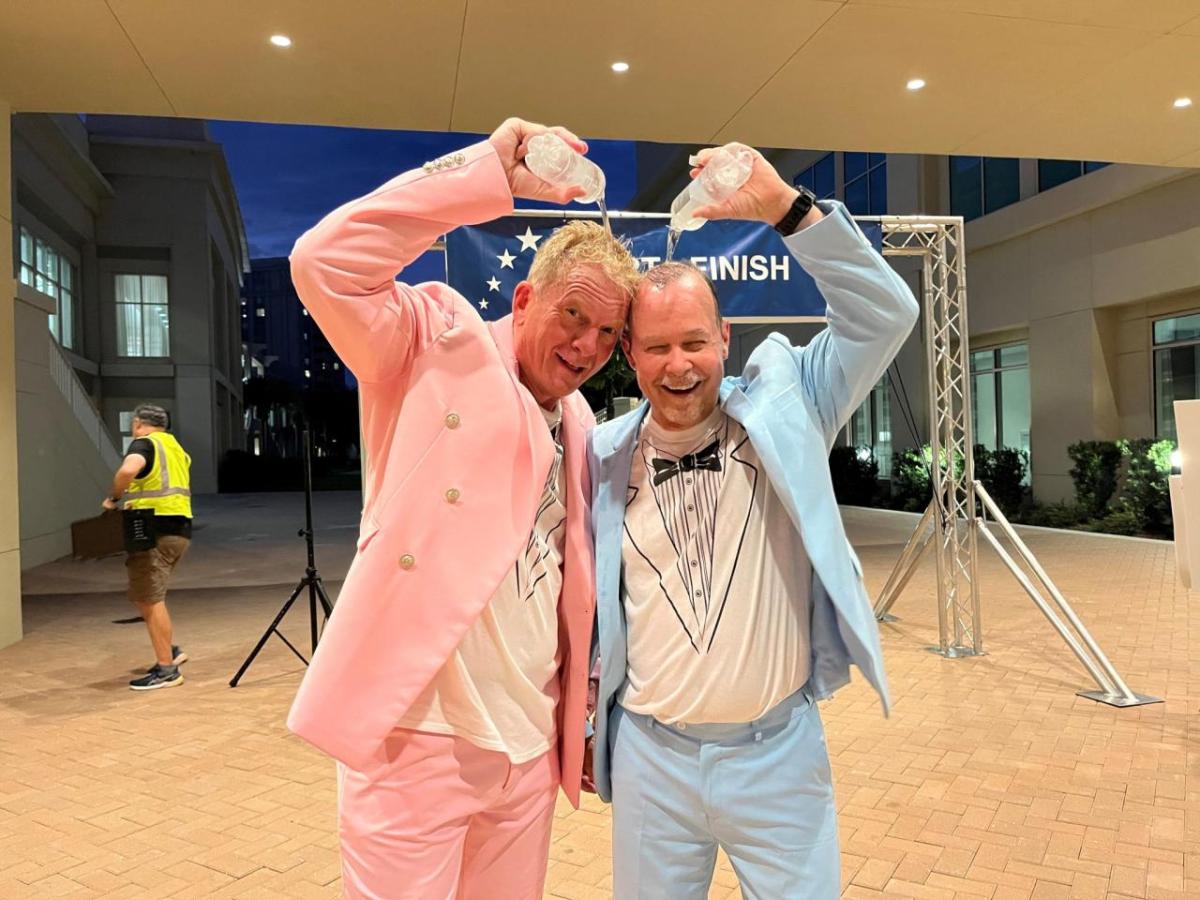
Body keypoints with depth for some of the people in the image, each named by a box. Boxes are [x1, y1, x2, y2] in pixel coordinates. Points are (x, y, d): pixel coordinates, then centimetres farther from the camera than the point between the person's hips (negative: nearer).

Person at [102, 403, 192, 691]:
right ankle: (171, 650, 21)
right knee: (144, 596, 20)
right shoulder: (177, 448, 20)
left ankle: (166, 670, 1)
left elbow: (128, 470, -27)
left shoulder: (144, 443, -5)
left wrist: (114, 498, -12)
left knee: (149, 599, -2)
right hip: (180, 530, 8)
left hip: (155, 531, -8)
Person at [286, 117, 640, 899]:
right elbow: (323, 263, -22)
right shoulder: (441, 342, -5)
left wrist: (581, 713, 18)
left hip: (531, 746, 7)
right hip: (417, 737, -6)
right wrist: (490, 174, -21)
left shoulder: (581, 427, 12)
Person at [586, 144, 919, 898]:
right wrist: (580, 725, 11)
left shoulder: (782, 407, -5)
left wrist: (786, 207, -24)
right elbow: (590, 603, 7)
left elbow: (885, 313, -15)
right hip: (649, 755, 2)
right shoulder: (606, 454, -1)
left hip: (779, 751, -1)